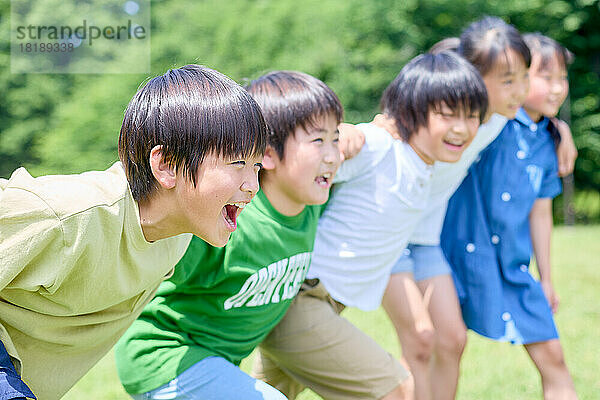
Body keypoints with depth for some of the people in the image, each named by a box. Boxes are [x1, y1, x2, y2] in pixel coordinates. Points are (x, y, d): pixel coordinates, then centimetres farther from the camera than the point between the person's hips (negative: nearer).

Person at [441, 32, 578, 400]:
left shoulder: (545, 145, 7)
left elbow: (539, 213, 14)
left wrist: (546, 278, 17)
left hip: (512, 266, 5)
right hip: (462, 251, -5)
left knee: (552, 357, 2)